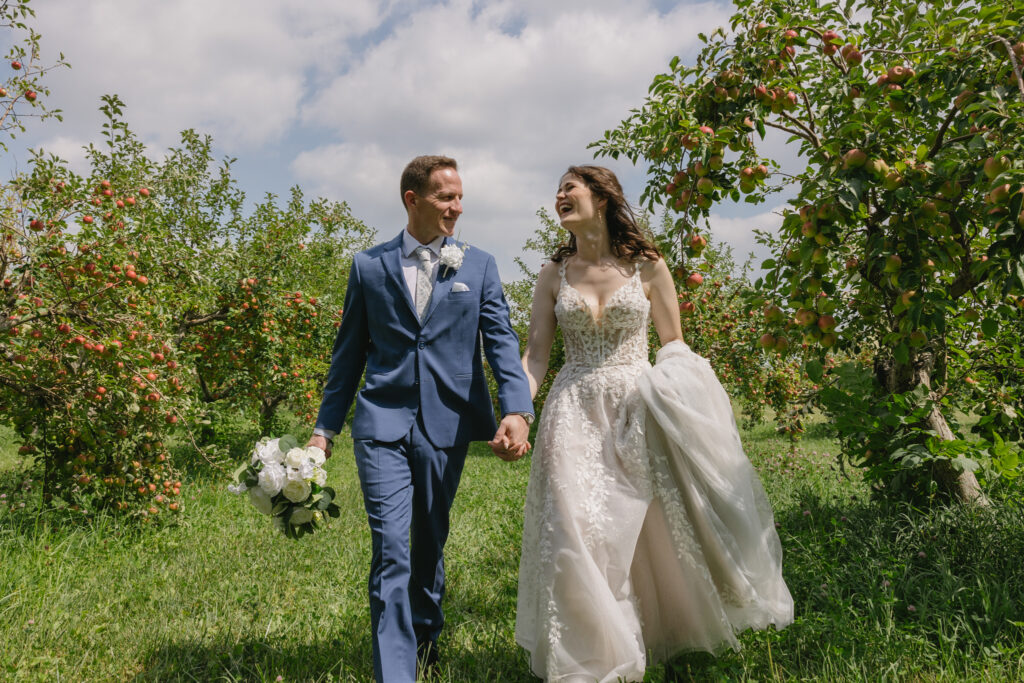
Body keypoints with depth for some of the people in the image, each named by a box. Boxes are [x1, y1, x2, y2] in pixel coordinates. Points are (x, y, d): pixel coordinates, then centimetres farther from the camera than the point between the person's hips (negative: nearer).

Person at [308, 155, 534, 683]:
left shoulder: (479, 266, 7)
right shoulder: (369, 266, 6)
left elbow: (501, 340, -3)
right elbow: (349, 353, 10)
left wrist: (517, 409, -19)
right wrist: (324, 427, 8)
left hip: (447, 425, 1)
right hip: (383, 424, -1)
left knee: (430, 542, 16)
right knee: (391, 549, -8)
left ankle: (426, 636, 41)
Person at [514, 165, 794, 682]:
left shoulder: (648, 267, 2)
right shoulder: (553, 275, 6)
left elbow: (673, 342, 8)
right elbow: (535, 355, 2)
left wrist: (676, 383, -12)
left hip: (638, 409, -1)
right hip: (575, 413, 1)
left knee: (659, 531, 5)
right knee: (579, 534, -4)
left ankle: (673, 630, 32)